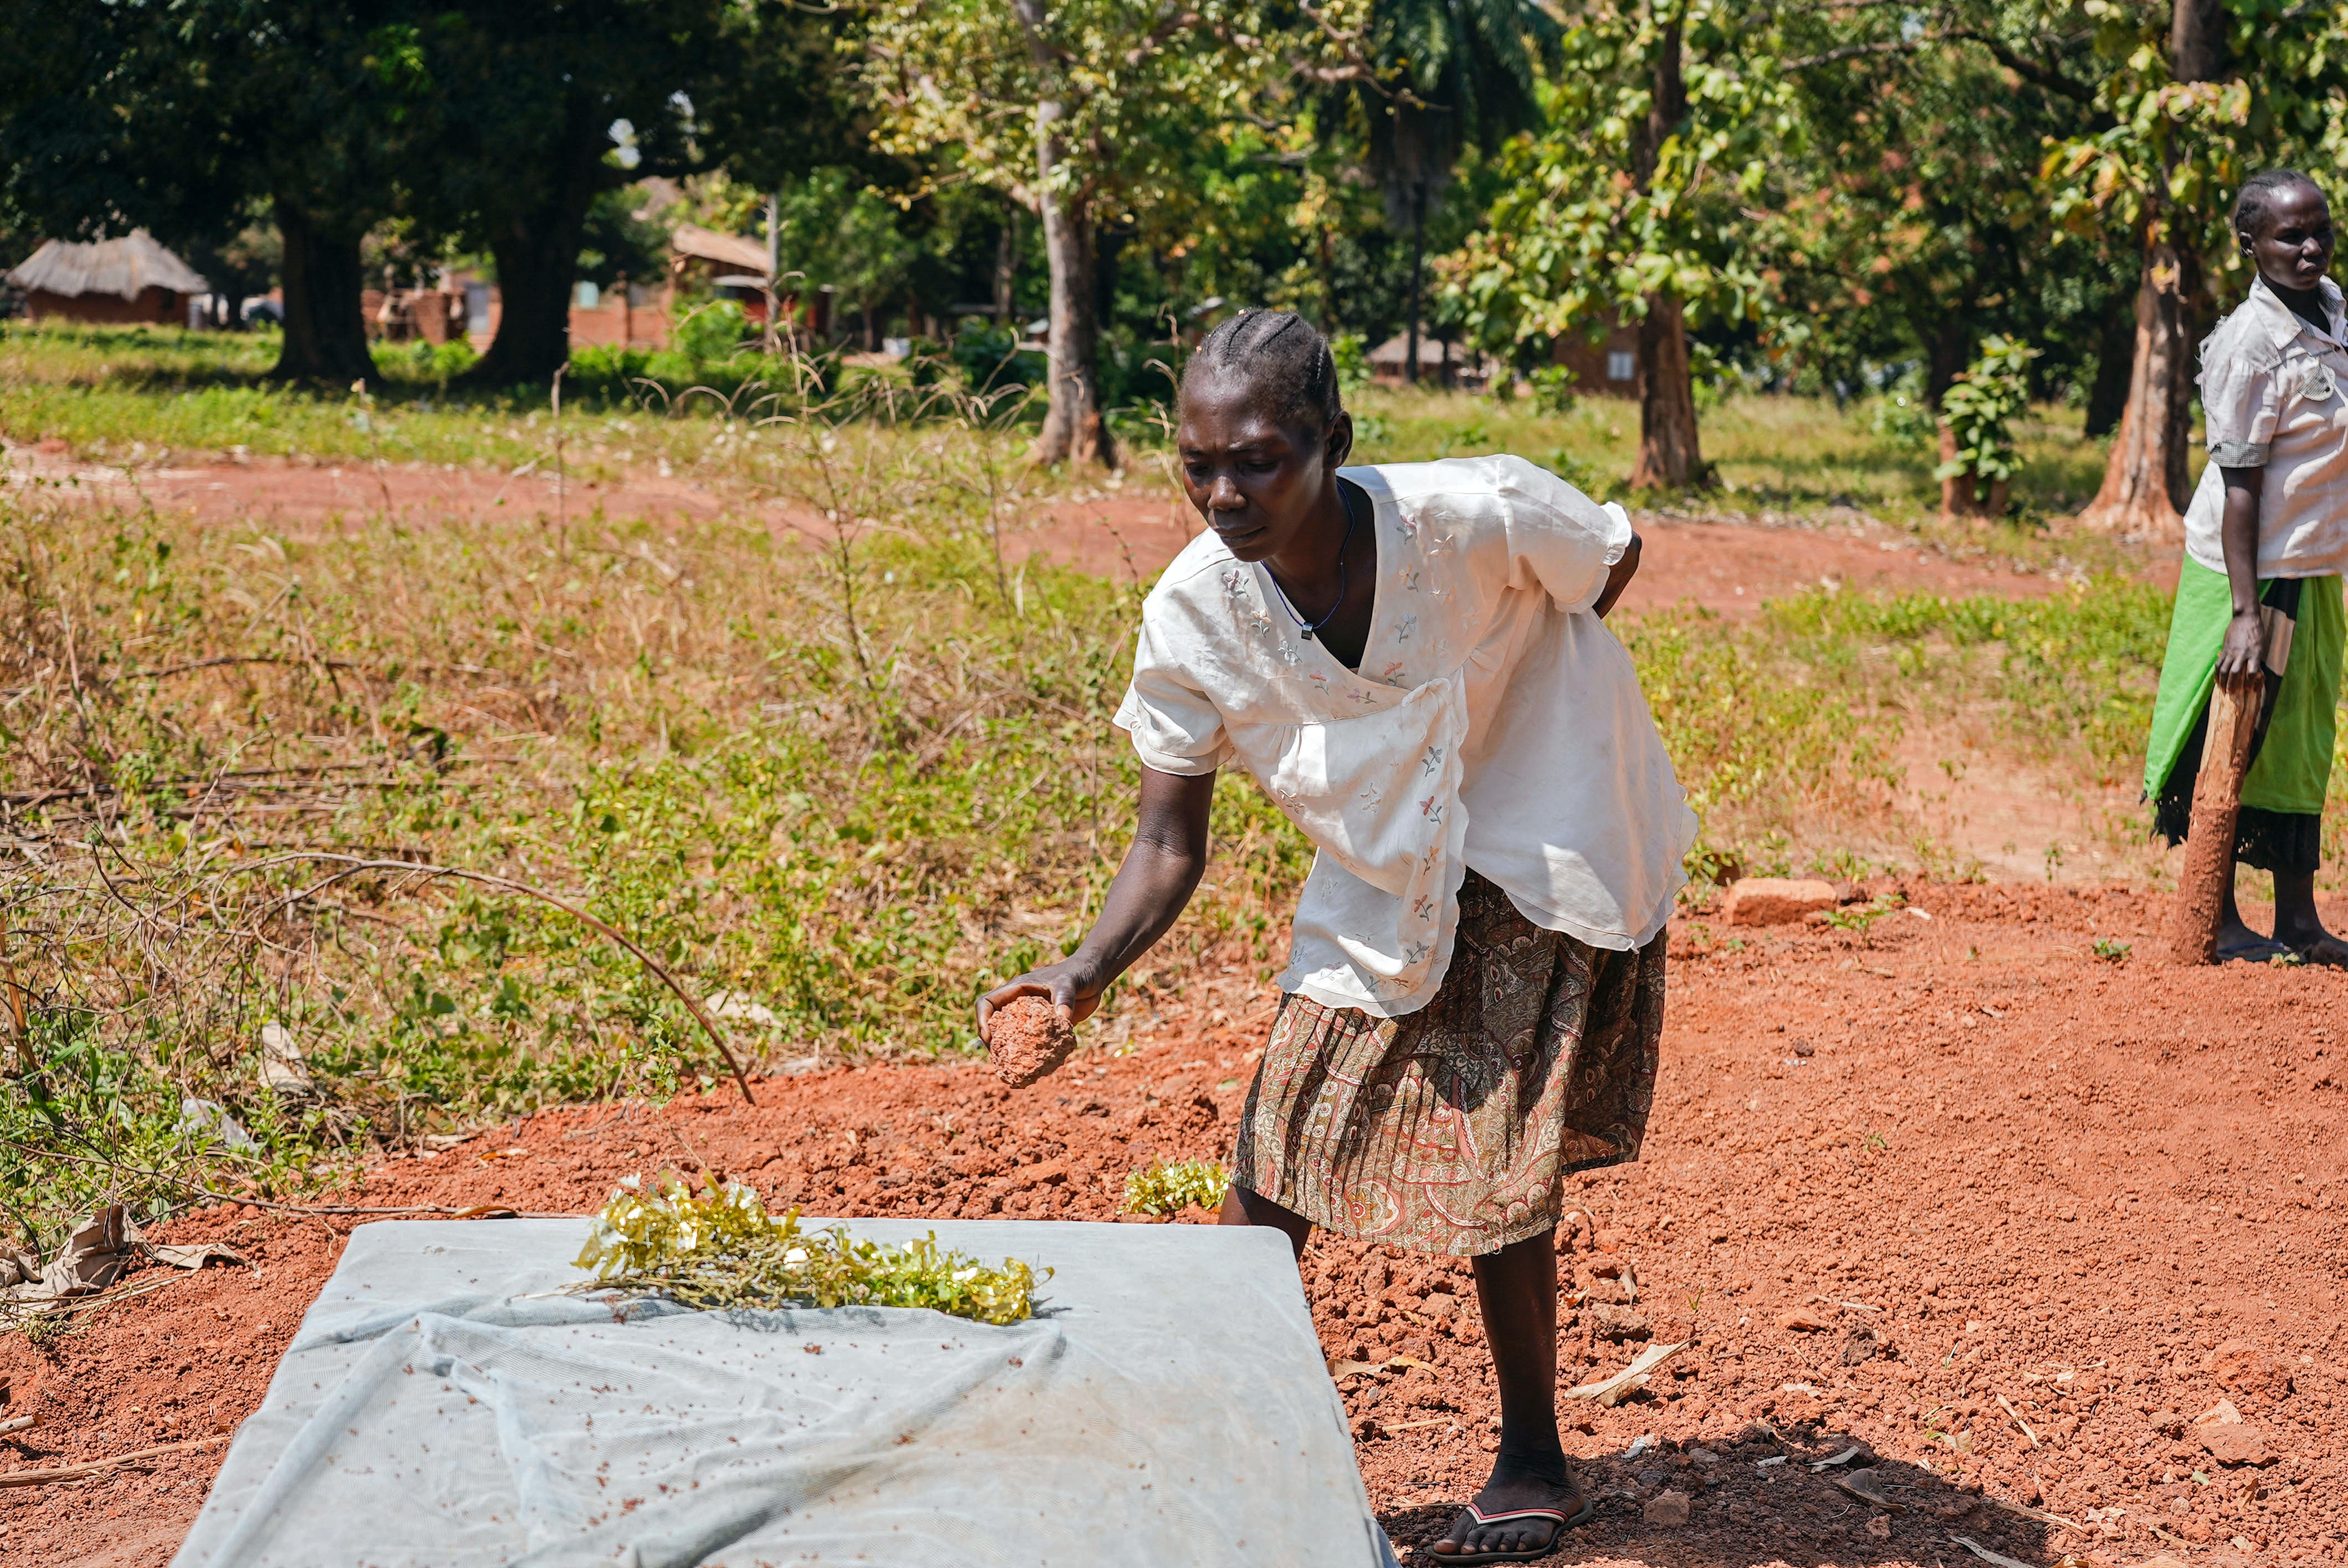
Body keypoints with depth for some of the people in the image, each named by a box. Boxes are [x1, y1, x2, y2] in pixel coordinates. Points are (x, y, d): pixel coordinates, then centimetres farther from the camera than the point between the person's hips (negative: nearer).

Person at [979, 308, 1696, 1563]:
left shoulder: (1478, 518, -29)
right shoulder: (1192, 615, -20)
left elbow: (1612, 565, -7)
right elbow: (1171, 844, -15)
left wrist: (1507, 692, -5)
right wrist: (1086, 972, -32)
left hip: (1546, 845, -3)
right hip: (1383, 882, 4)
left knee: (1488, 1168, -5)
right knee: (1276, 1148, -1)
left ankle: (1534, 1466, 16)